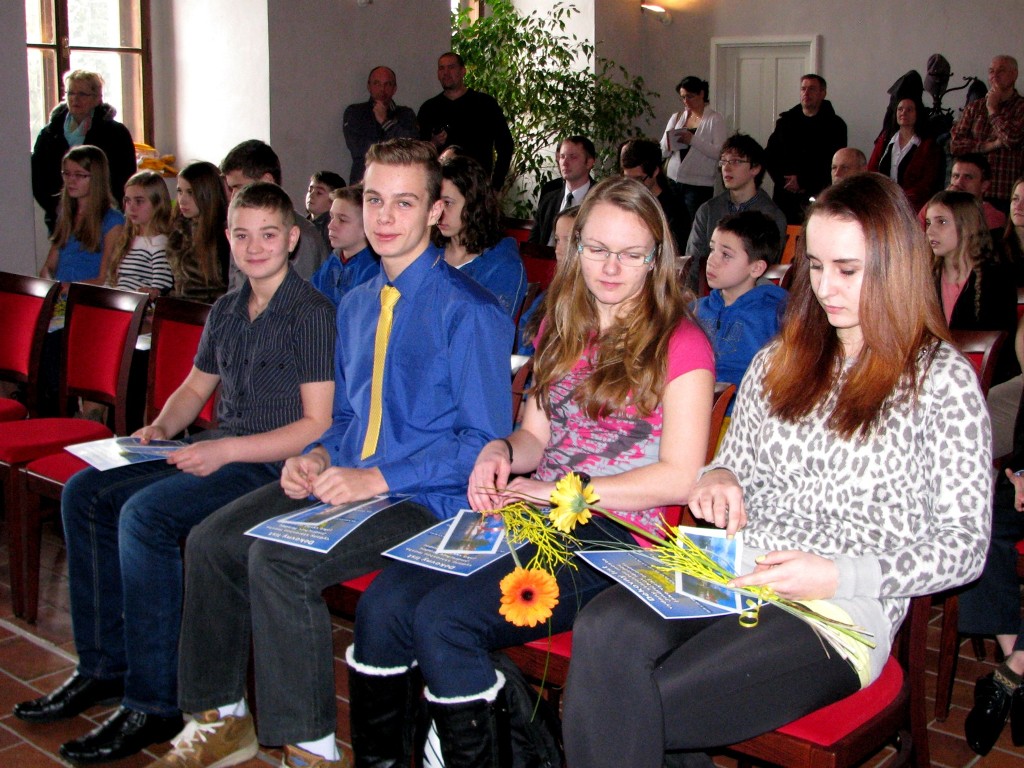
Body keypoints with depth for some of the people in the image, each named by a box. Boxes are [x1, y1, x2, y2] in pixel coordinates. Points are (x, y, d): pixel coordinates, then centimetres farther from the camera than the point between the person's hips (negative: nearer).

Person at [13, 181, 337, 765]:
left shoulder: (311, 313, -10)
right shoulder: (226, 312, 15)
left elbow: (319, 425, -16)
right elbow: (195, 387, 27)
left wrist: (226, 451, -21)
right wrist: (161, 427, 5)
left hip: (274, 465, -9)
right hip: (216, 452, 9)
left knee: (145, 514, -28)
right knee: (85, 492, 0)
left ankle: (153, 705, -19)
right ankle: (104, 666, 6)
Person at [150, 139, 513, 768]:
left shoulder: (469, 312, -10)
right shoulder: (356, 304, 16)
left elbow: (486, 443, -13)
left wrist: (377, 479, -19)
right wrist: (317, 457, 1)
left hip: (423, 500, -8)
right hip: (344, 479, 8)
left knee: (277, 561, -28)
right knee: (211, 543, -6)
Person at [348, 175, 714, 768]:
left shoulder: (680, 342, -1)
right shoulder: (563, 328, 21)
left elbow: (681, 476, -7)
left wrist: (561, 491, -12)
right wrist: (501, 451, 0)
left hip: (616, 530, -6)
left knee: (443, 618, -27)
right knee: (382, 603, -18)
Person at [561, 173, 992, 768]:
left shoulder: (942, 378, 2)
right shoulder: (777, 361, 19)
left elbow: (965, 546, -2)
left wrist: (839, 575, -16)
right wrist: (719, 478, 1)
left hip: (843, 609, -5)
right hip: (732, 575, 5)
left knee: (637, 707, -28)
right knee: (603, 631, -29)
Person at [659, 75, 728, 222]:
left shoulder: (715, 120, 0)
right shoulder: (676, 117, 15)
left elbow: (719, 152, -13)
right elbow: (663, 152, 11)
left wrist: (693, 140, -19)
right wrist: (669, 141, -10)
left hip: (699, 184, -4)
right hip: (673, 181, 4)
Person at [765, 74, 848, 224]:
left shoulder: (835, 125, 6)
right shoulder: (786, 121, 16)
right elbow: (769, 155, 13)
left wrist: (803, 181, -8)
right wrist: (783, 180, -2)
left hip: (818, 196, -3)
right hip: (785, 196, 3)